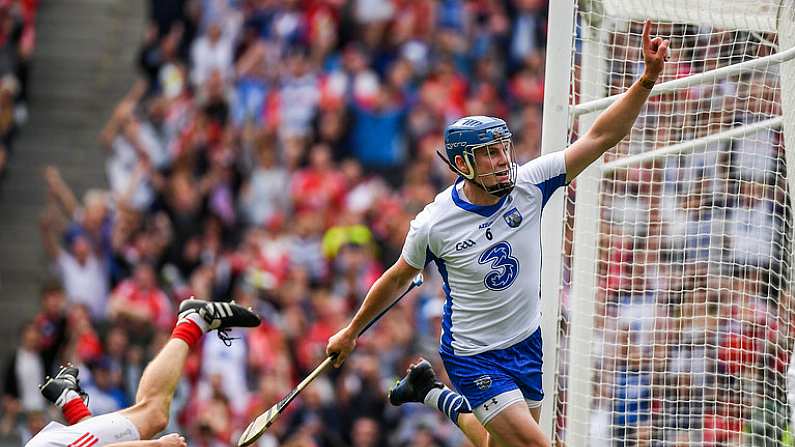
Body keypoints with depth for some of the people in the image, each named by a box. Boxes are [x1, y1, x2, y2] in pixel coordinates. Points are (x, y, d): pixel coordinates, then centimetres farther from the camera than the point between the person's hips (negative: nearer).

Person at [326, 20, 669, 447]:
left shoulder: (528, 184, -11)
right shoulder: (433, 223, -17)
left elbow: (601, 137, -16)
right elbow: (397, 279, 2)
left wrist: (648, 77, -28)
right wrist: (351, 331, 12)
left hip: (528, 344, 5)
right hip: (475, 359, -5)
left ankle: (437, 395, 43)